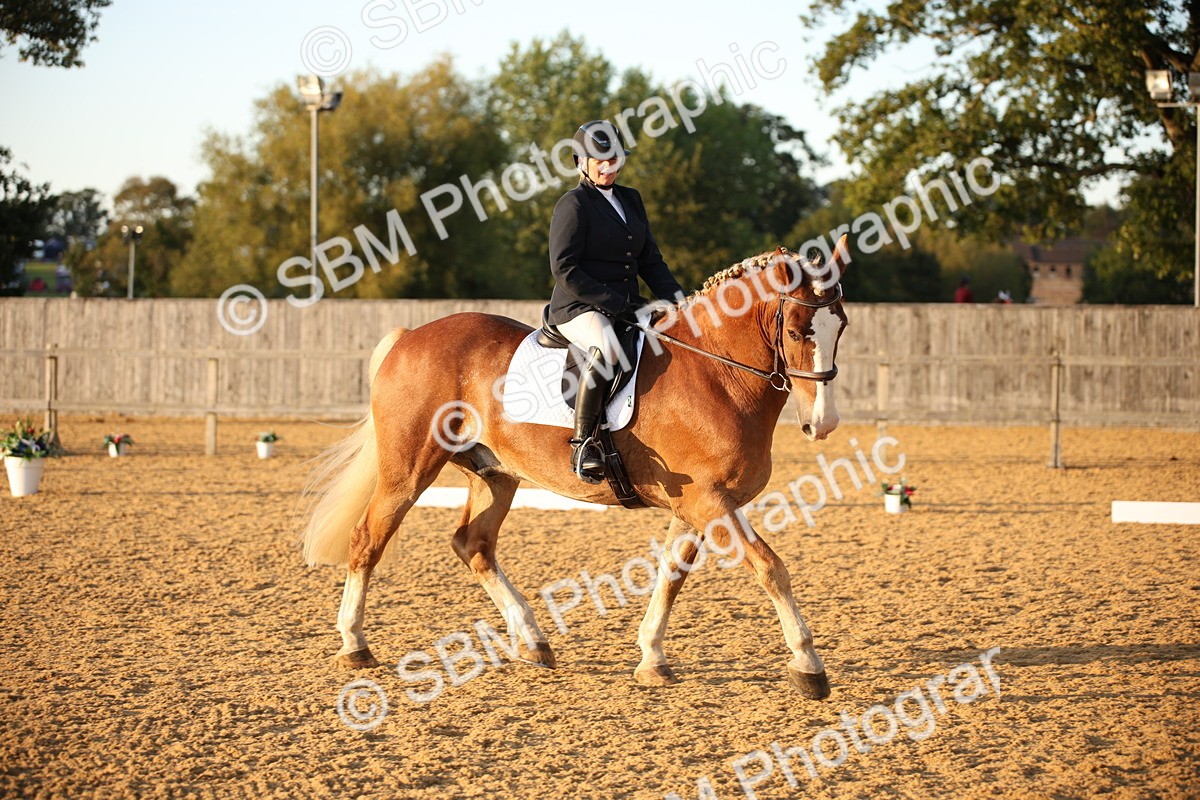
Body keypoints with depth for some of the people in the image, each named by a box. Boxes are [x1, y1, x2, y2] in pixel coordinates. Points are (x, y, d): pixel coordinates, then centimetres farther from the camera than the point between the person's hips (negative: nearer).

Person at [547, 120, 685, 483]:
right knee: (607, 348, -38)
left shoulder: (631, 200, 18)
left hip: (626, 306, 8)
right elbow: (564, 270, -12)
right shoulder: (573, 204, -4)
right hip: (578, 308, -8)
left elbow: (650, 261, 18)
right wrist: (613, 303, -18)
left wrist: (678, 301, 2)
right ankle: (583, 443, -33)